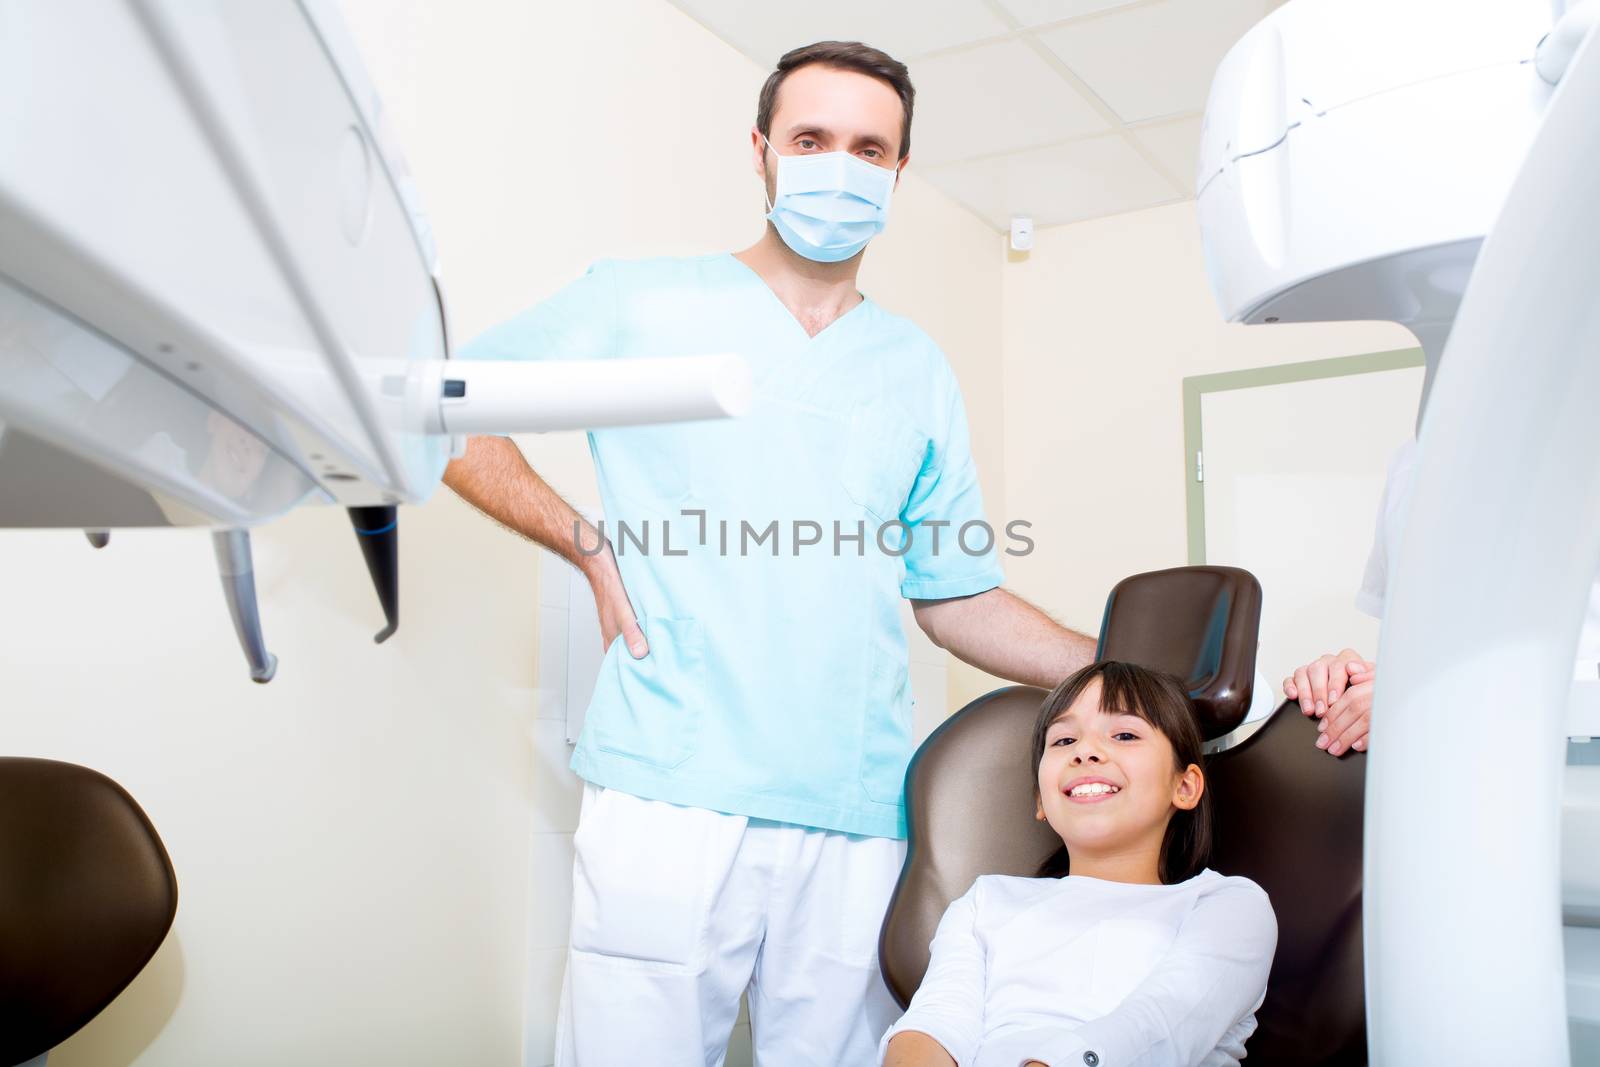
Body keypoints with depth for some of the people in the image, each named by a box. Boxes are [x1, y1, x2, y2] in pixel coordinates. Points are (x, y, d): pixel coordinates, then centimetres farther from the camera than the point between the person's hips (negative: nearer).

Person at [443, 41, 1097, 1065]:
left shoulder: (918, 369, 17)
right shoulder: (641, 302, 6)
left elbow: (959, 597, 17)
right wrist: (591, 546, -3)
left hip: (858, 822, 3)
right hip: (669, 799, -3)